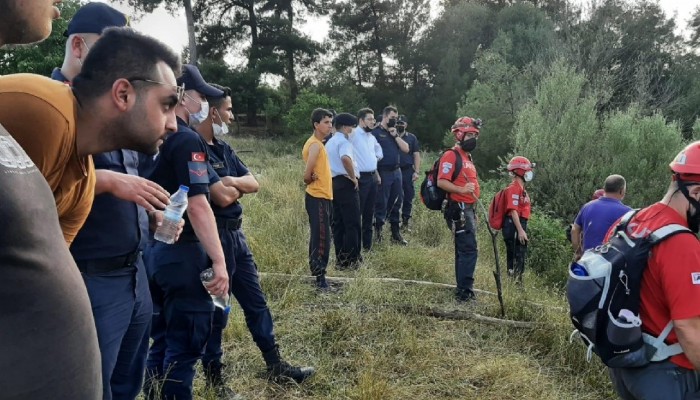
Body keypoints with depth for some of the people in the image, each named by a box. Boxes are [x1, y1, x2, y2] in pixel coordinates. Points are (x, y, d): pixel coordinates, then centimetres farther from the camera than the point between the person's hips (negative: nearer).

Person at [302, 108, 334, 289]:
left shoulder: (316, 143, 15)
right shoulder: (316, 145, -17)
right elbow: (307, 174, -22)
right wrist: (310, 179, -2)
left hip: (320, 196, 10)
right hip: (318, 197, -10)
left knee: (318, 238, 15)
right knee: (322, 239, -7)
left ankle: (318, 273, 24)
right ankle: (319, 277, -1)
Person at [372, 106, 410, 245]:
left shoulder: (394, 132, 17)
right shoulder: (375, 132, -5)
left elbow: (406, 149, 8)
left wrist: (395, 135, -3)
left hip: (396, 171, 7)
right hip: (383, 172, -7)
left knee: (396, 202, 11)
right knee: (381, 203, -3)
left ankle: (396, 233, 20)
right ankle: (378, 233, 6)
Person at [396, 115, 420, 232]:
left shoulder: (412, 137, 10)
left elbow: (416, 155, 6)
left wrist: (416, 171, -1)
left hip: (408, 171, 2)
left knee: (408, 197, 4)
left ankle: (405, 222, 13)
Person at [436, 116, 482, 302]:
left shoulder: (467, 157, 20)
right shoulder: (451, 156, -12)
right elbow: (441, 182, -21)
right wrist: (462, 189, -33)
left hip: (468, 209, 10)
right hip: (459, 209, -10)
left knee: (464, 250, 14)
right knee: (469, 250, -12)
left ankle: (463, 289, 22)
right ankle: (465, 291, -8)